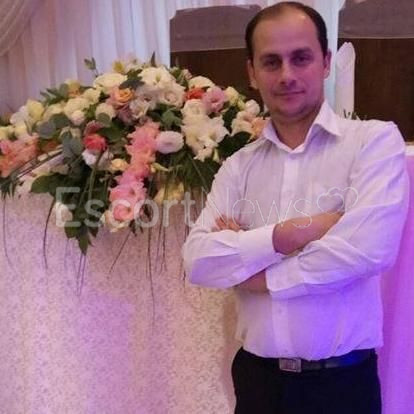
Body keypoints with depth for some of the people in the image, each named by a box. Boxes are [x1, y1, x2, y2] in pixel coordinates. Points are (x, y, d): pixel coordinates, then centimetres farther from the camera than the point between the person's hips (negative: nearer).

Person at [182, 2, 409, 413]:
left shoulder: (375, 140, -7)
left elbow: (368, 248, -21)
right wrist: (289, 234, -20)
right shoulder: (237, 167, 3)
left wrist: (248, 269, -11)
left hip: (341, 380, -3)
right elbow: (198, 262, -7)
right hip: (256, 377, 4)